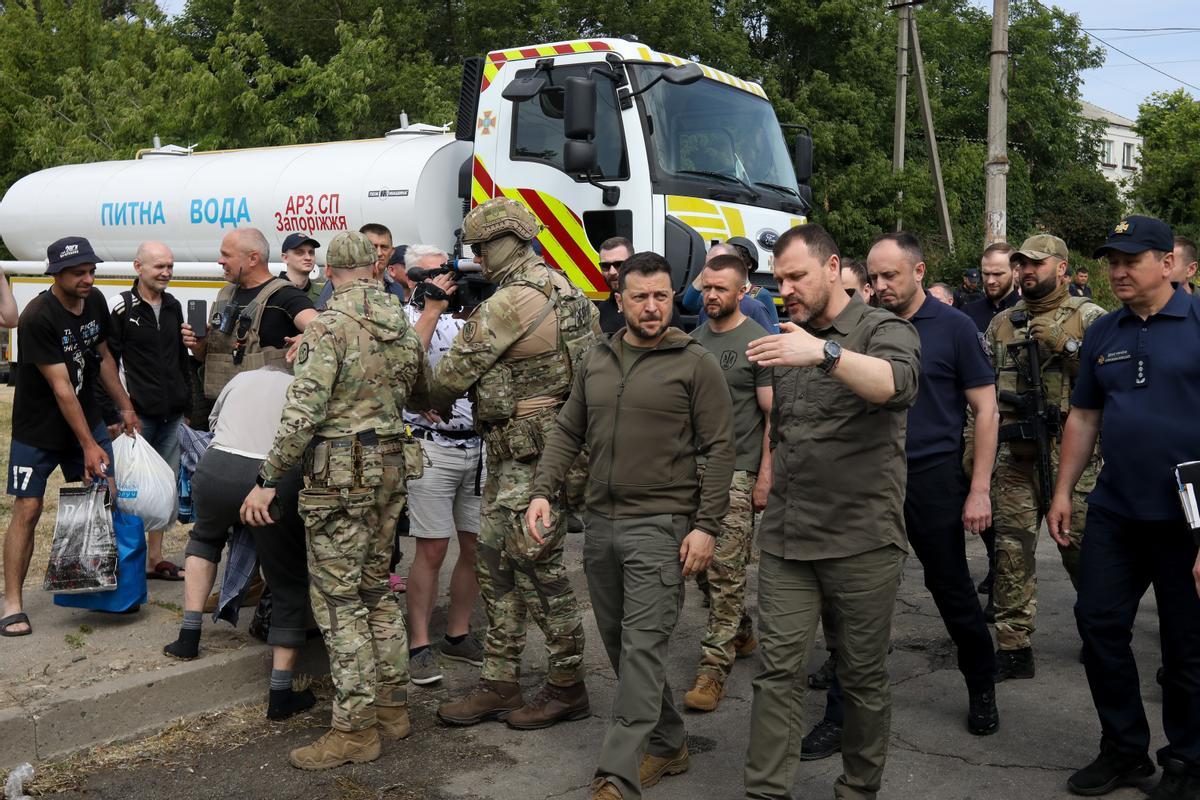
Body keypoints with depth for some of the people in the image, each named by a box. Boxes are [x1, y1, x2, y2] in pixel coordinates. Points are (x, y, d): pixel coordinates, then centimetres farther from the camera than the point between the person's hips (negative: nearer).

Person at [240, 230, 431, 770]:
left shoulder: (330, 325, -13)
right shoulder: (403, 326, 9)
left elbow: (303, 411, -20)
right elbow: (421, 397, 23)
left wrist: (267, 480, -15)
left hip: (339, 474, -7)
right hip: (389, 468, 8)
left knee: (338, 599, -1)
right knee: (376, 588, 18)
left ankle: (355, 729, 4)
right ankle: (392, 705, 25)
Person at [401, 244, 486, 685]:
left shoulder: (462, 320, 15)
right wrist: (433, 307, -18)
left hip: (477, 446, 5)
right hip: (432, 447, -5)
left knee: (476, 548, 9)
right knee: (432, 550, -3)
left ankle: (458, 635, 23)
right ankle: (419, 646, 8)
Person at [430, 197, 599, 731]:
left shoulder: (508, 304, -17)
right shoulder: (564, 290, 14)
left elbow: (454, 374, -9)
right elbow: (597, 354, 19)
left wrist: (431, 401, 12)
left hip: (531, 460, -10)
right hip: (512, 458, 10)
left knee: (537, 568, -1)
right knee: (495, 563, 13)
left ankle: (567, 689, 13)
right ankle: (499, 685, 21)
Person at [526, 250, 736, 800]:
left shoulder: (695, 363, -5)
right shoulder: (595, 362, 11)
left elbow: (720, 449, -7)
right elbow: (567, 434, 15)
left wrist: (706, 526, -13)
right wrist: (543, 492, 0)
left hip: (661, 525, -6)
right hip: (600, 523, 6)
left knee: (641, 647, -9)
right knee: (618, 644, 12)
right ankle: (667, 745, 29)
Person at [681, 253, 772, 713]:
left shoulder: (758, 342, -6)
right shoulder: (695, 339, 12)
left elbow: (772, 415, -8)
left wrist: (764, 476, -12)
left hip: (736, 472, -6)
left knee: (725, 571, -6)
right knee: (704, 566, 12)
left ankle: (714, 667, -1)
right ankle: (741, 632, 32)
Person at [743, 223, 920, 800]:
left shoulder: (883, 330, -4)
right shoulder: (789, 339, 14)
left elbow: (898, 382, -28)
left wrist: (828, 352, -42)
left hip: (862, 540, -4)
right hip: (786, 537, 5)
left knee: (863, 676, 8)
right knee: (777, 670, 1)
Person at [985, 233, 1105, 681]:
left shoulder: (1088, 317, 2)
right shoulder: (1001, 324, 15)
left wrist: (1064, 344, -15)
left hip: (1070, 454, -3)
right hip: (1014, 457, 4)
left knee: (1081, 547, 5)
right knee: (1011, 550, 2)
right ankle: (1013, 648, 9)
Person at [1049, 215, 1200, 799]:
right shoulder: (1103, 334, 8)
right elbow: (1083, 417, 14)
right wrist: (1063, 492, 9)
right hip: (1115, 511, 5)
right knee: (1099, 623, 8)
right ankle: (1124, 750, 25)